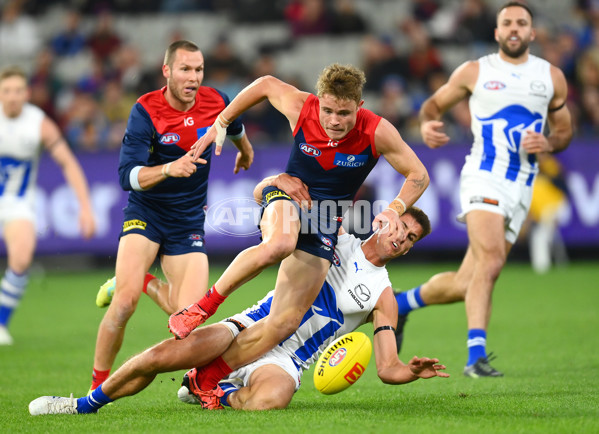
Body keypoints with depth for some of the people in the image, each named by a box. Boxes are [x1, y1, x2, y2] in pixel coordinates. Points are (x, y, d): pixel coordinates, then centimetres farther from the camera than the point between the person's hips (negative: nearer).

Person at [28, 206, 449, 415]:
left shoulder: (382, 296, 8)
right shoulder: (335, 236, 11)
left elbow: (388, 367, 3)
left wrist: (412, 371, -19)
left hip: (285, 362, -1)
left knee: (269, 398, -39)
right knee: (163, 355, -22)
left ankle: (220, 392, -3)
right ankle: (86, 403, 1)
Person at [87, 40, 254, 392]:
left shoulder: (216, 103, -5)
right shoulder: (146, 111, -16)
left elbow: (235, 127, 22)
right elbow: (127, 176, -23)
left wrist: (245, 151, 41)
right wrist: (168, 169, -40)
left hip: (189, 222, 3)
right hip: (146, 214, -3)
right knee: (125, 302, -23)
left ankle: (145, 284, 25)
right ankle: (99, 384, -5)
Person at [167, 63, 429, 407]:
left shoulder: (378, 132, -19)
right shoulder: (300, 108, -17)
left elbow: (418, 175, -8)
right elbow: (265, 84, 4)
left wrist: (395, 209, -26)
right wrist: (221, 123, 8)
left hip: (325, 222, 2)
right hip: (288, 193, -2)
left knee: (286, 322, -7)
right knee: (279, 244, -42)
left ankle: (207, 379, 5)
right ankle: (203, 307, -24)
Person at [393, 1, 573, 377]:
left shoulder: (552, 77, 12)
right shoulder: (474, 72, 5)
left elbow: (565, 130, 20)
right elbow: (434, 103, 15)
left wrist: (548, 144, -3)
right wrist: (427, 124, -8)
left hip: (522, 189, 4)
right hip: (484, 178, -4)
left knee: (465, 285, 3)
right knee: (491, 260, -27)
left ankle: (403, 303, 30)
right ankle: (476, 357, -26)